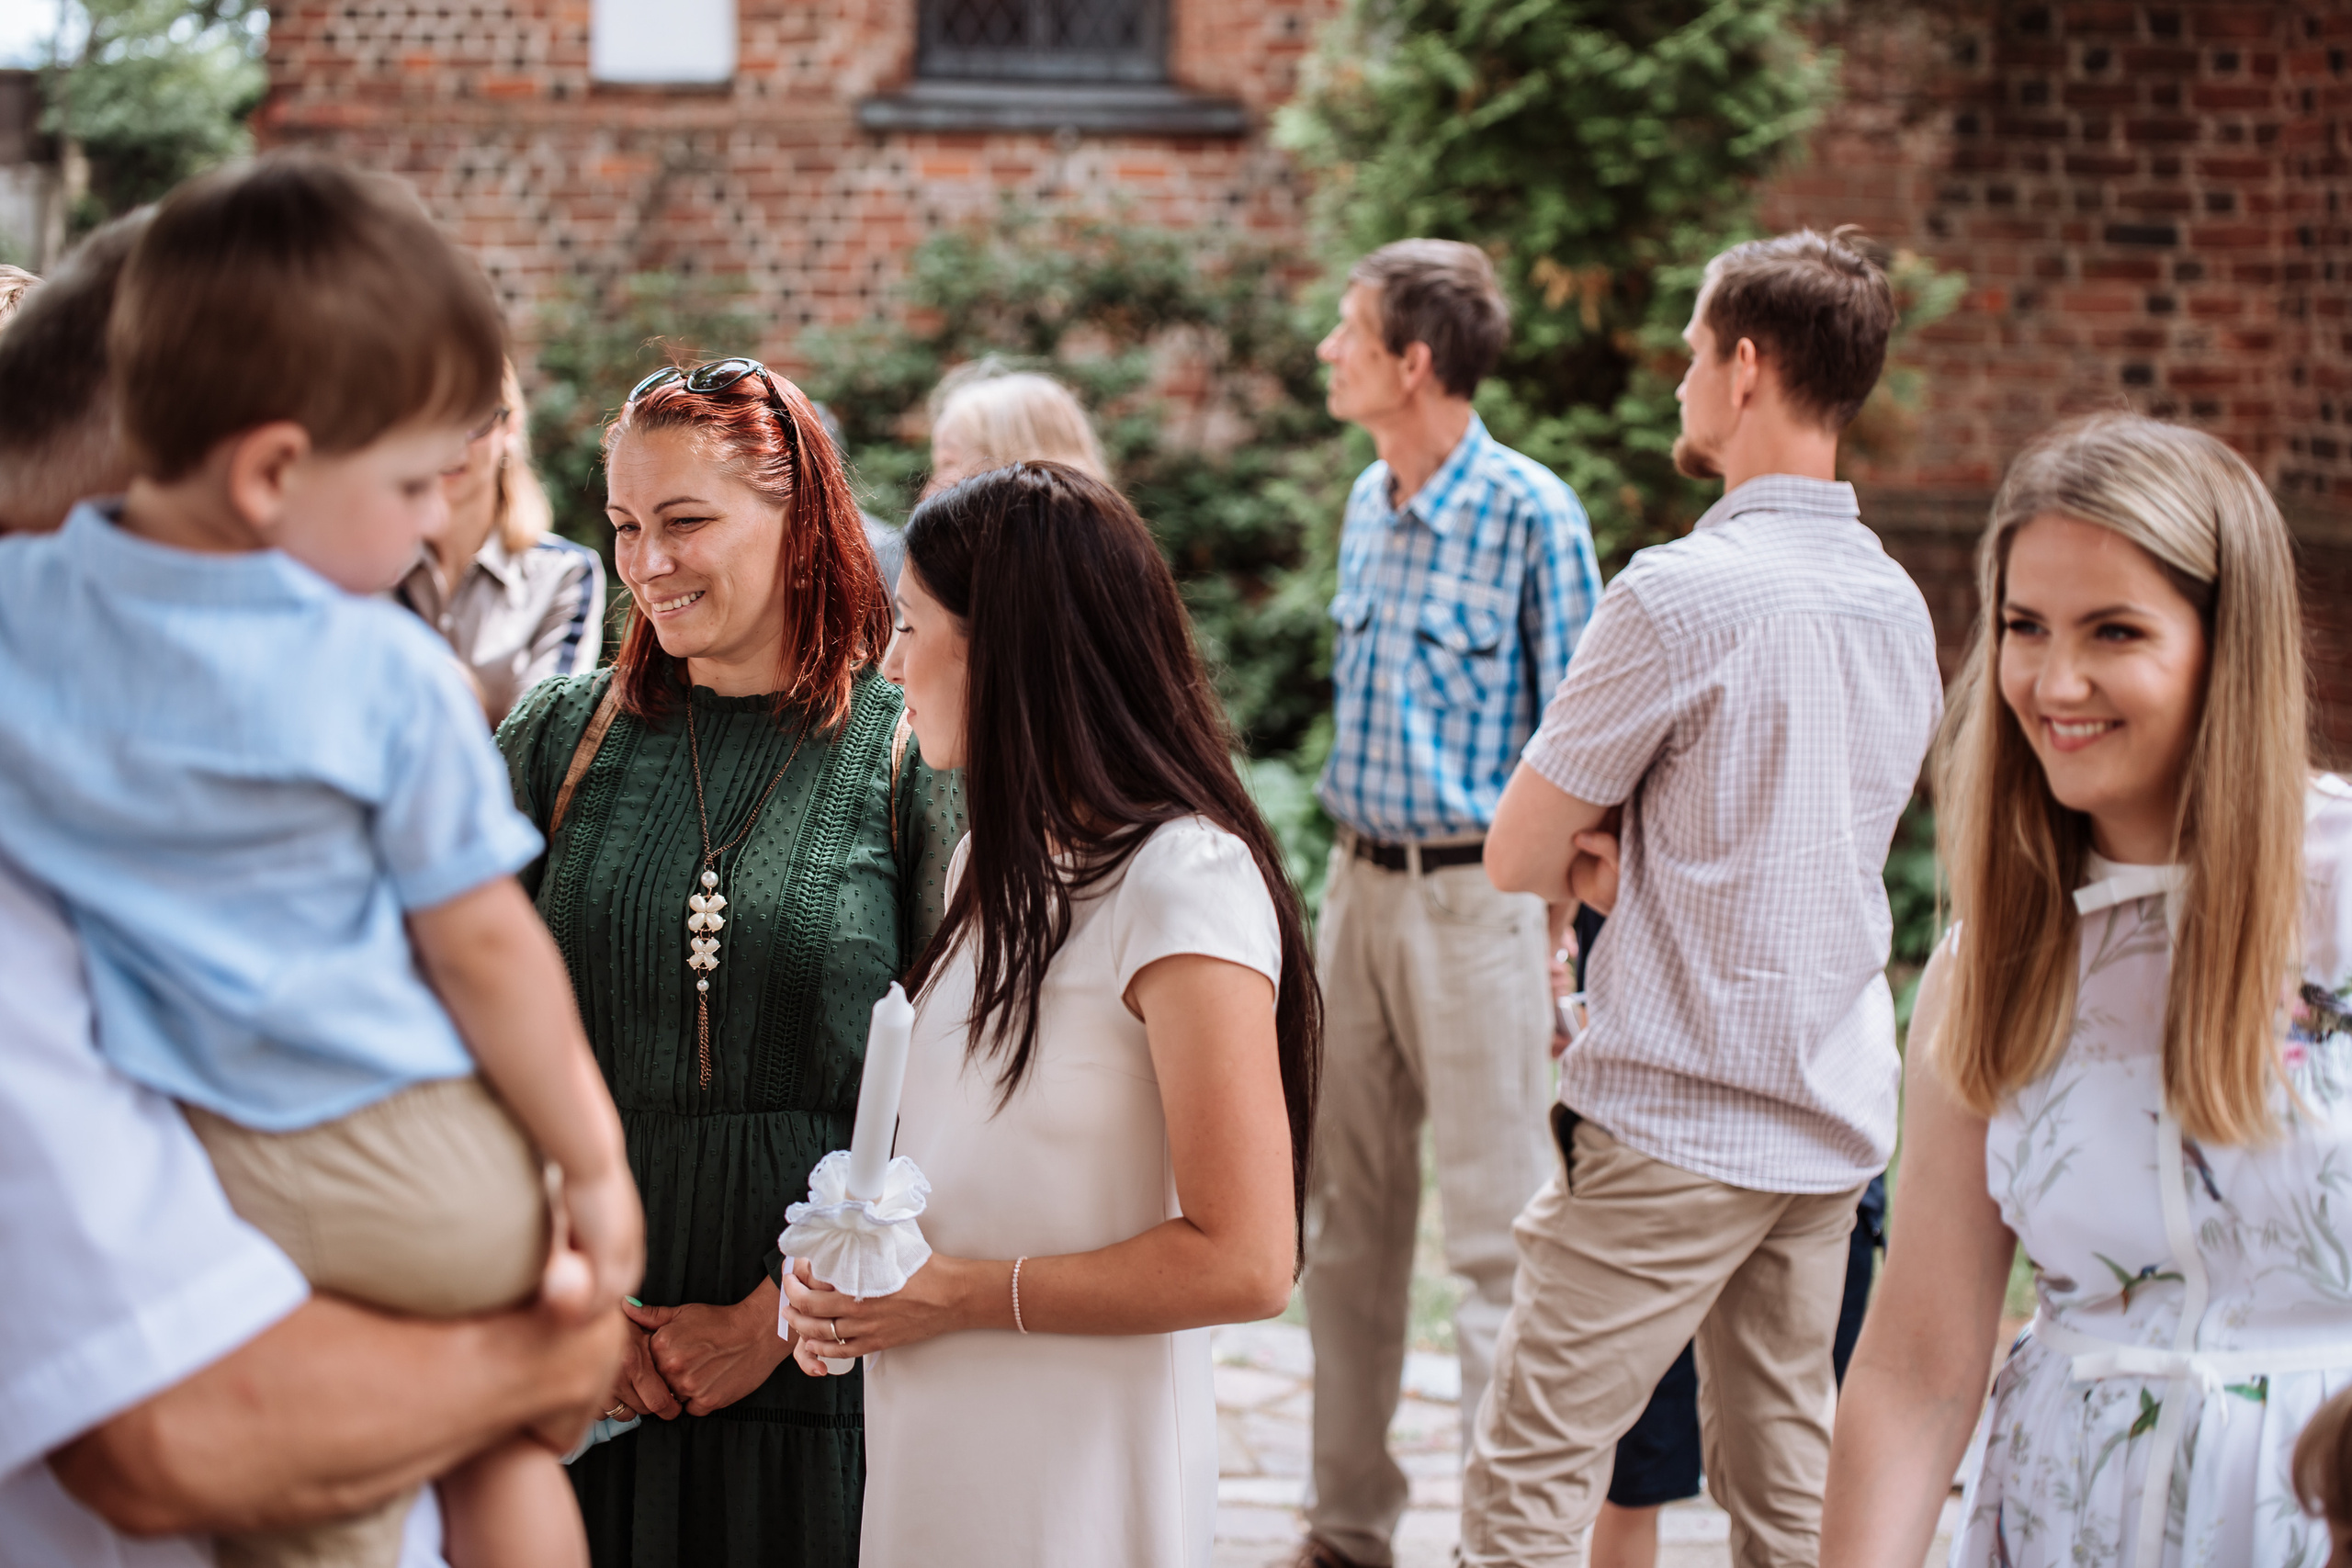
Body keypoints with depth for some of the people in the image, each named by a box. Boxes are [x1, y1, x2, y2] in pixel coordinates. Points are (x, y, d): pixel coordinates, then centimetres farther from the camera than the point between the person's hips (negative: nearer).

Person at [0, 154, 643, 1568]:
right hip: (409, 1171, -4)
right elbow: (483, 949, -10)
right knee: (508, 1441, 19)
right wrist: (594, 1161, 0)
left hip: (181, 1175, 4)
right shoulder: (385, 680, -18)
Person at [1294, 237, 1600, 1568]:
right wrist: (1350, 874, 16)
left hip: (1475, 896, -7)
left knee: (1495, 1227, -3)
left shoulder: (1530, 514, -11)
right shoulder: (1369, 505, 11)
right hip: (1360, 886, 8)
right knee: (1351, 1217, 12)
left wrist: (1558, 936, -12)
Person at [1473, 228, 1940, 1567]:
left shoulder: (1684, 592, -16)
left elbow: (1517, 854, -9)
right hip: (1836, 1116, 8)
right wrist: (1630, 854, 2)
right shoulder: (1899, 604, 8)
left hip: (1675, 1128, -8)